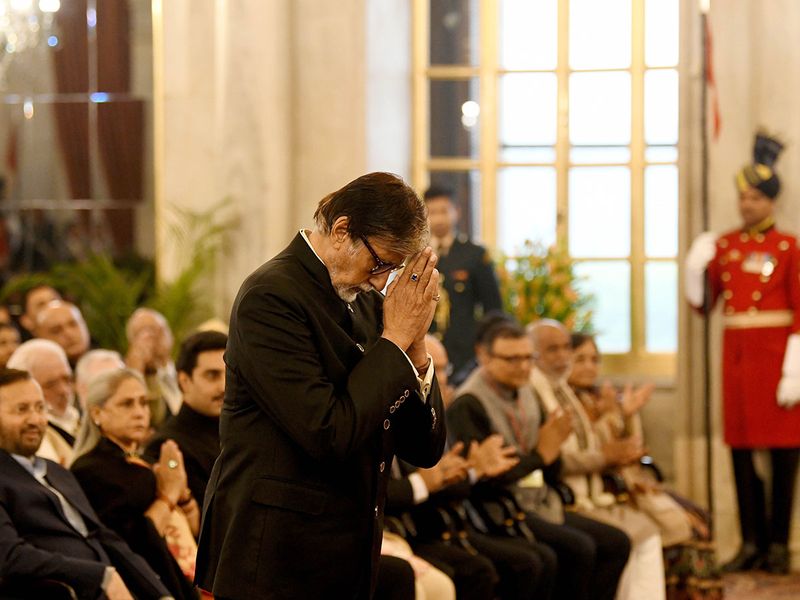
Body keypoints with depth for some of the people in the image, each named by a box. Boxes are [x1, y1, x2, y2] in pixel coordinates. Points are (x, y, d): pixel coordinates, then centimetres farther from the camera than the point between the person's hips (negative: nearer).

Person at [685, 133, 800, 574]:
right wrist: (695, 267, -5)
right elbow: (703, 303, 13)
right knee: (741, 450, 5)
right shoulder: (724, 245, 10)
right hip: (736, 355, 5)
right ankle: (752, 543, 12)